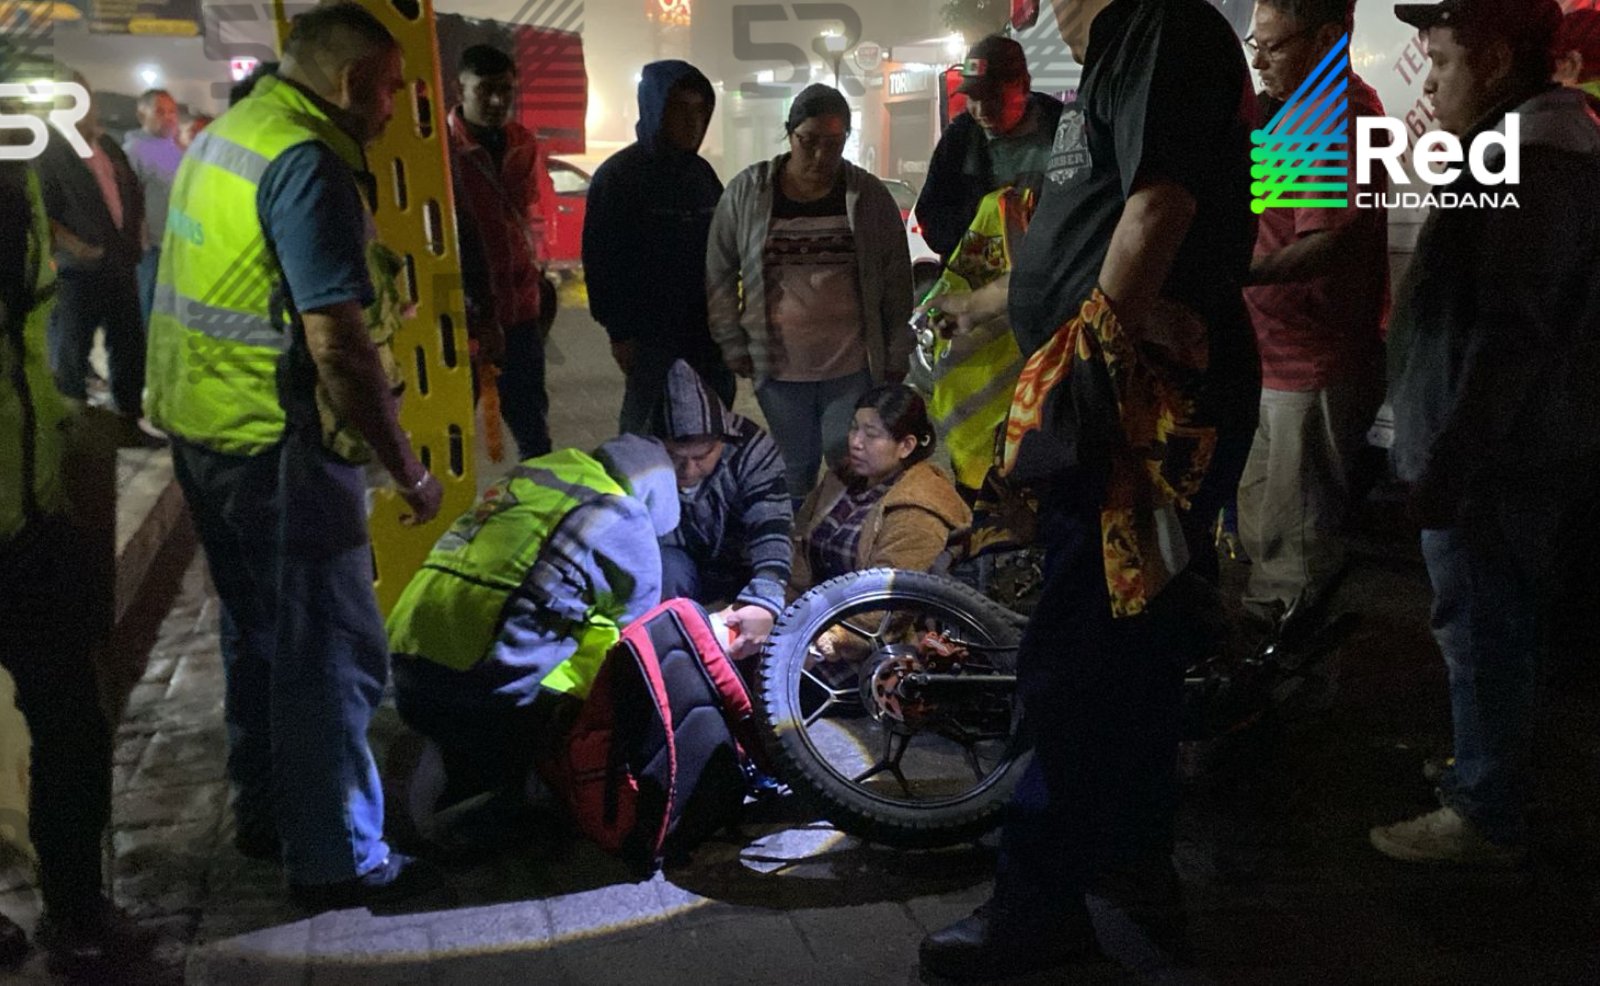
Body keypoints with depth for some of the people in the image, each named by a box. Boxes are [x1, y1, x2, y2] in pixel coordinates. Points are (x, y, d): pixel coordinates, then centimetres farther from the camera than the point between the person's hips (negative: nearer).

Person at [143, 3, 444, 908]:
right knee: (332, 653, 1)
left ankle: (267, 815, 35)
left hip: (199, 427, 10)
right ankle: (338, 860, 11)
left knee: (257, 631, 21)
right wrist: (410, 471, -18)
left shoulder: (224, 132, 11)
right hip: (276, 448, -10)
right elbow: (337, 348, -25)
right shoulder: (309, 166, -19)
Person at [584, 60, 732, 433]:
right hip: (653, 333, -6)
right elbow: (602, 261, -10)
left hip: (707, 330, 6)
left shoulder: (701, 172, 11)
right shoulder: (618, 175, -7)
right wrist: (620, 332, -13)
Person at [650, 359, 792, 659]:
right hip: (680, 564, 0)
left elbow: (771, 530, -36)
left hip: (742, 571, 1)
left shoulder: (751, 448, -25)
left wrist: (764, 603, -53)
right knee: (664, 569, -34)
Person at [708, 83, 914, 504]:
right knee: (796, 469, 15)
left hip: (853, 365, -1)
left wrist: (896, 355, 4)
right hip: (779, 367, 1)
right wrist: (733, 345, 3)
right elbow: (719, 273, 5)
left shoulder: (869, 195, -2)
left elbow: (896, 281, 4)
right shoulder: (747, 192, -2)